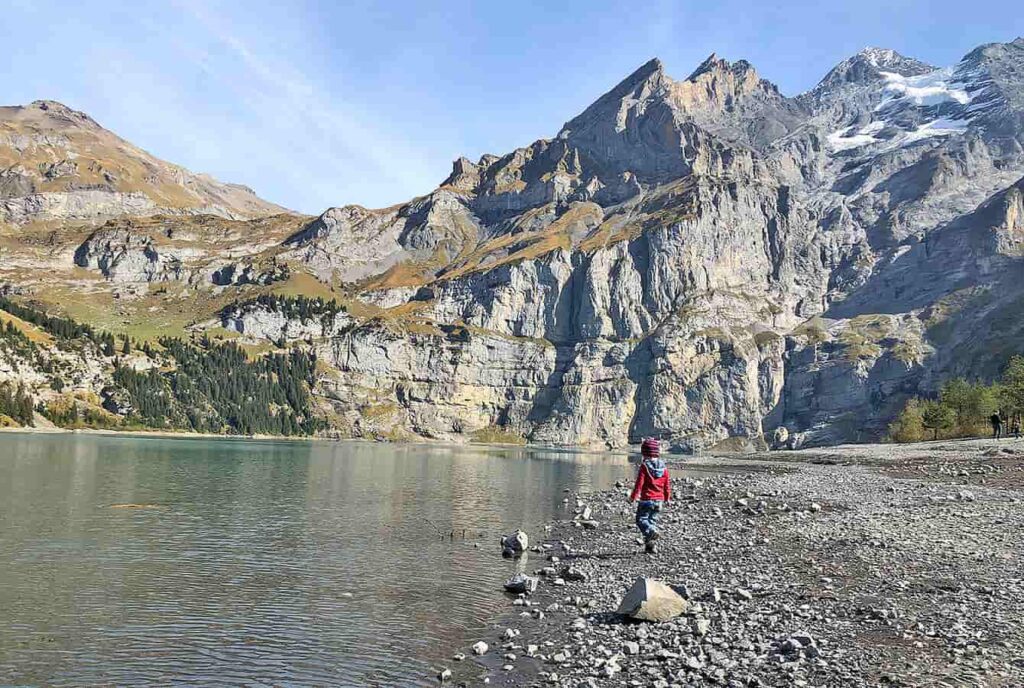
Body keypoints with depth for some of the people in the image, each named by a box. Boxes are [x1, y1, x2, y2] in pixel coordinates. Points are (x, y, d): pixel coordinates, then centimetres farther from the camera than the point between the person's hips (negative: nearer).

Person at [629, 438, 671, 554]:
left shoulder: (644, 466, -11)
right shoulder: (663, 467, 5)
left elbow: (639, 483, -12)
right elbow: (667, 484, 11)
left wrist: (633, 496, -3)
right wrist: (667, 498, 22)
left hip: (646, 499, -6)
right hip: (659, 500, 6)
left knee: (641, 519, 2)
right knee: (653, 519, 14)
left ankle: (651, 532, -26)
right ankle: (649, 545, 13)